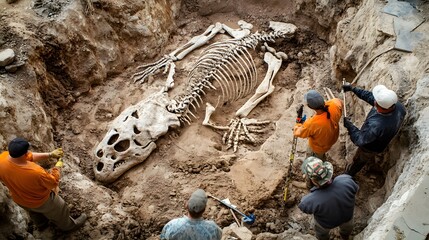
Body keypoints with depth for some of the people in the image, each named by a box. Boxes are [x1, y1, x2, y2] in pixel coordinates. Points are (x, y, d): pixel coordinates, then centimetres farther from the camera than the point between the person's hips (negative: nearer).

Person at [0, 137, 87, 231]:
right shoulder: (35, 172, -46)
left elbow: (30, 157, -12)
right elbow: (54, 182, -24)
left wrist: (50, 154, -13)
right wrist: (57, 167, -8)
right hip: (40, 201, -5)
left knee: (34, 212, 38)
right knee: (58, 211, 27)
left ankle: (41, 225, 66)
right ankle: (68, 225, 54)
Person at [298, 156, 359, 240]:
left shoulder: (311, 201, -45)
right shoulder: (346, 180, -40)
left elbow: (303, 206, -19)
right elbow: (355, 188, -15)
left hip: (327, 224, -2)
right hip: (347, 215, 3)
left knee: (321, 231, 36)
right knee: (347, 225, 40)